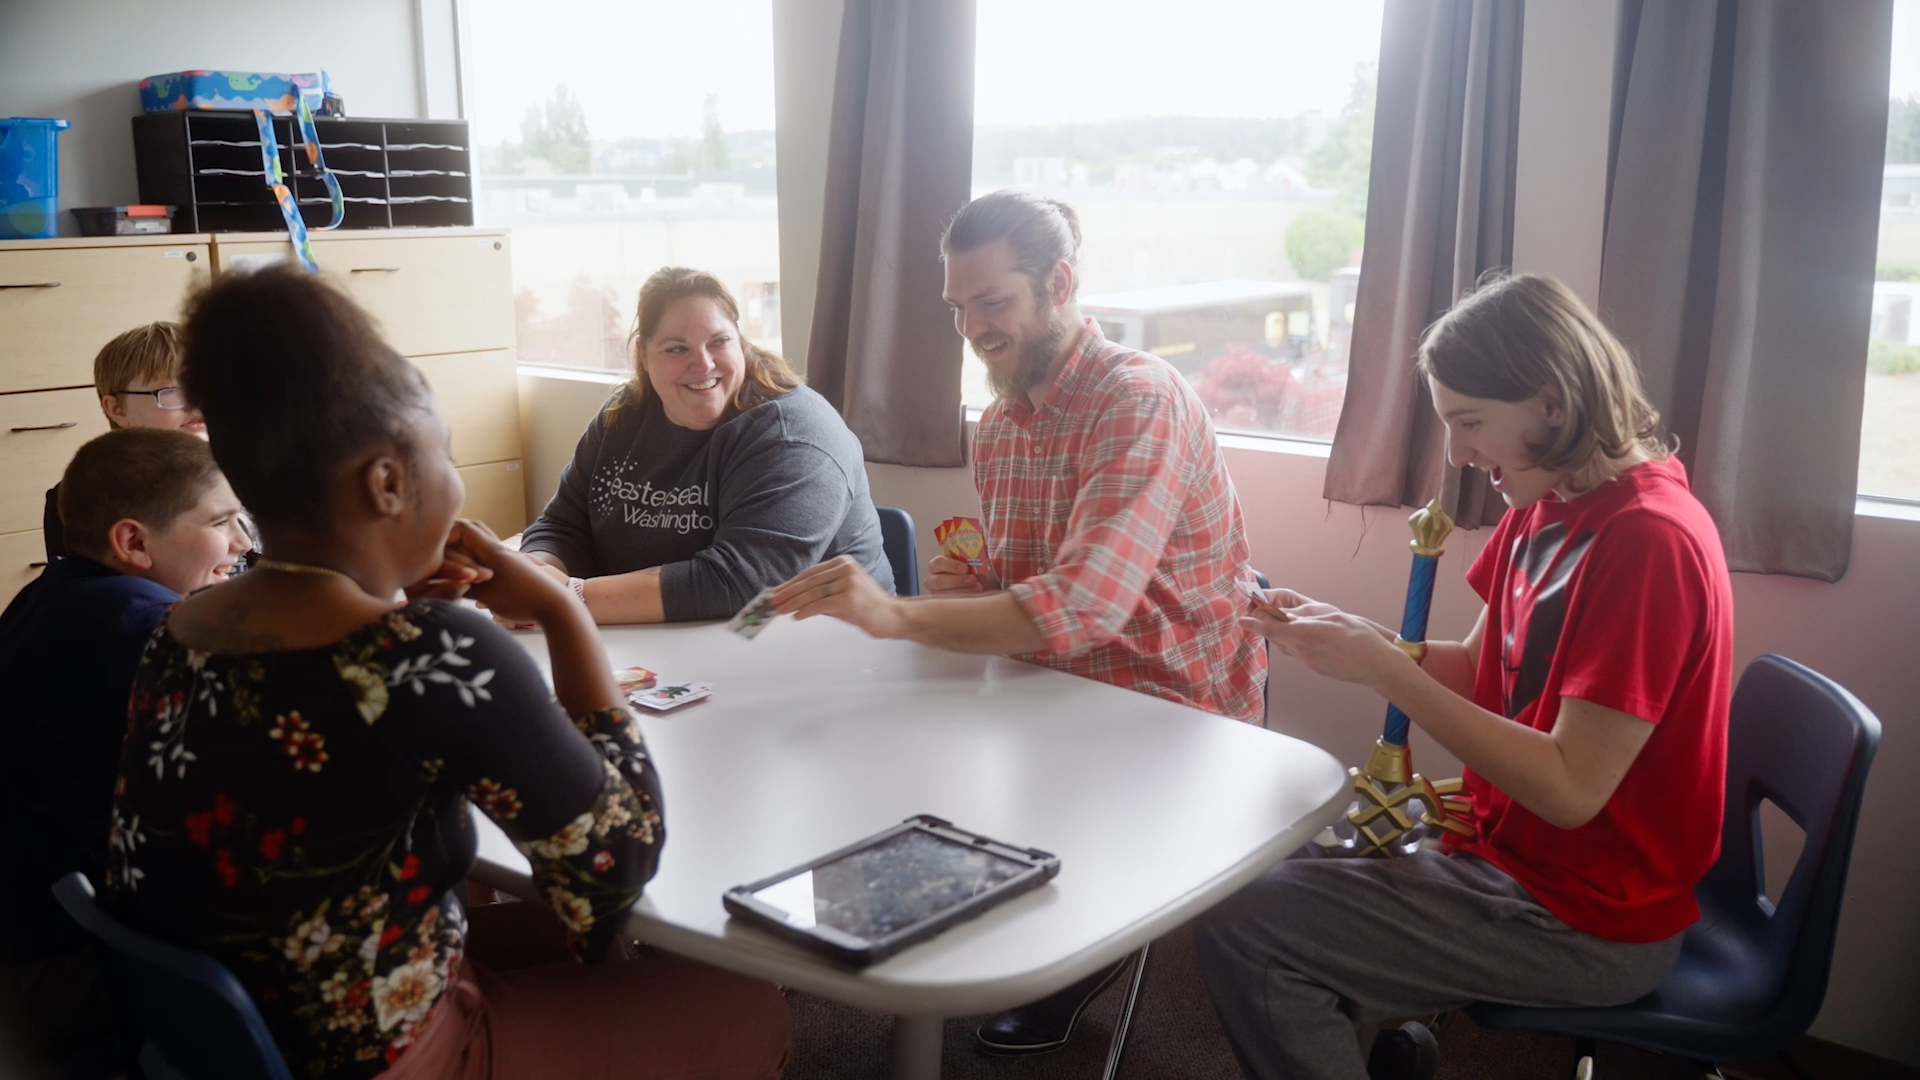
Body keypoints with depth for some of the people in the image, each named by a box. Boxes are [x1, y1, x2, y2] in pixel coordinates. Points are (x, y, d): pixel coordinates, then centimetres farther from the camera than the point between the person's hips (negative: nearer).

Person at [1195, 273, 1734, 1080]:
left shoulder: (1649, 542, -23)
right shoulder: (1546, 507, 4)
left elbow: (1570, 789, -24)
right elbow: (1480, 670, 8)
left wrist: (1382, 669, -24)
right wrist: (1348, 637, -8)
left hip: (1587, 918, -9)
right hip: (1510, 849, 9)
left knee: (1240, 930, -15)